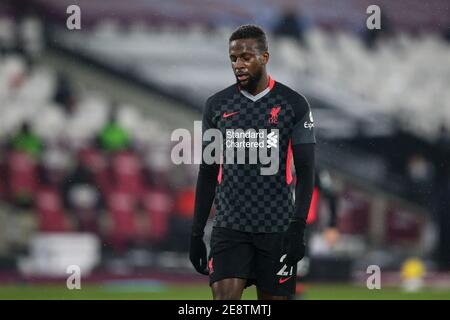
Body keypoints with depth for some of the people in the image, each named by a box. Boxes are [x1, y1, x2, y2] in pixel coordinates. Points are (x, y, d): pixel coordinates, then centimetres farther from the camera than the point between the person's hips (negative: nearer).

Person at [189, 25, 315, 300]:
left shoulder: (294, 105, 0)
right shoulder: (217, 106, 7)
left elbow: (305, 172, -1)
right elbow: (207, 174, 12)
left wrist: (298, 227, -12)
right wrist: (196, 233, 9)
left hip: (277, 229, -1)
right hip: (229, 227, 1)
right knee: (225, 302, -15)